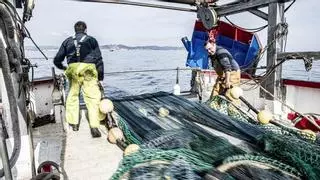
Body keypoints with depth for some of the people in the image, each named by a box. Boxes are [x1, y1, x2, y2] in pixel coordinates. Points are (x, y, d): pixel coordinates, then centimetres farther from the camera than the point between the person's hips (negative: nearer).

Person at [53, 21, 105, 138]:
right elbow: (99, 60, 7)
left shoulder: (68, 41, 22)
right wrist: (100, 77, 9)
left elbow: (57, 60, 23)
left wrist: (62, 67, 44)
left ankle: (74, 123, 24)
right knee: (92, 98, -2)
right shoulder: (92, 40, 16)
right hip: (89, 69, -2)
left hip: (73, 69, 2)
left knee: (72, 95, 18)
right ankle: (94, 126, -11)